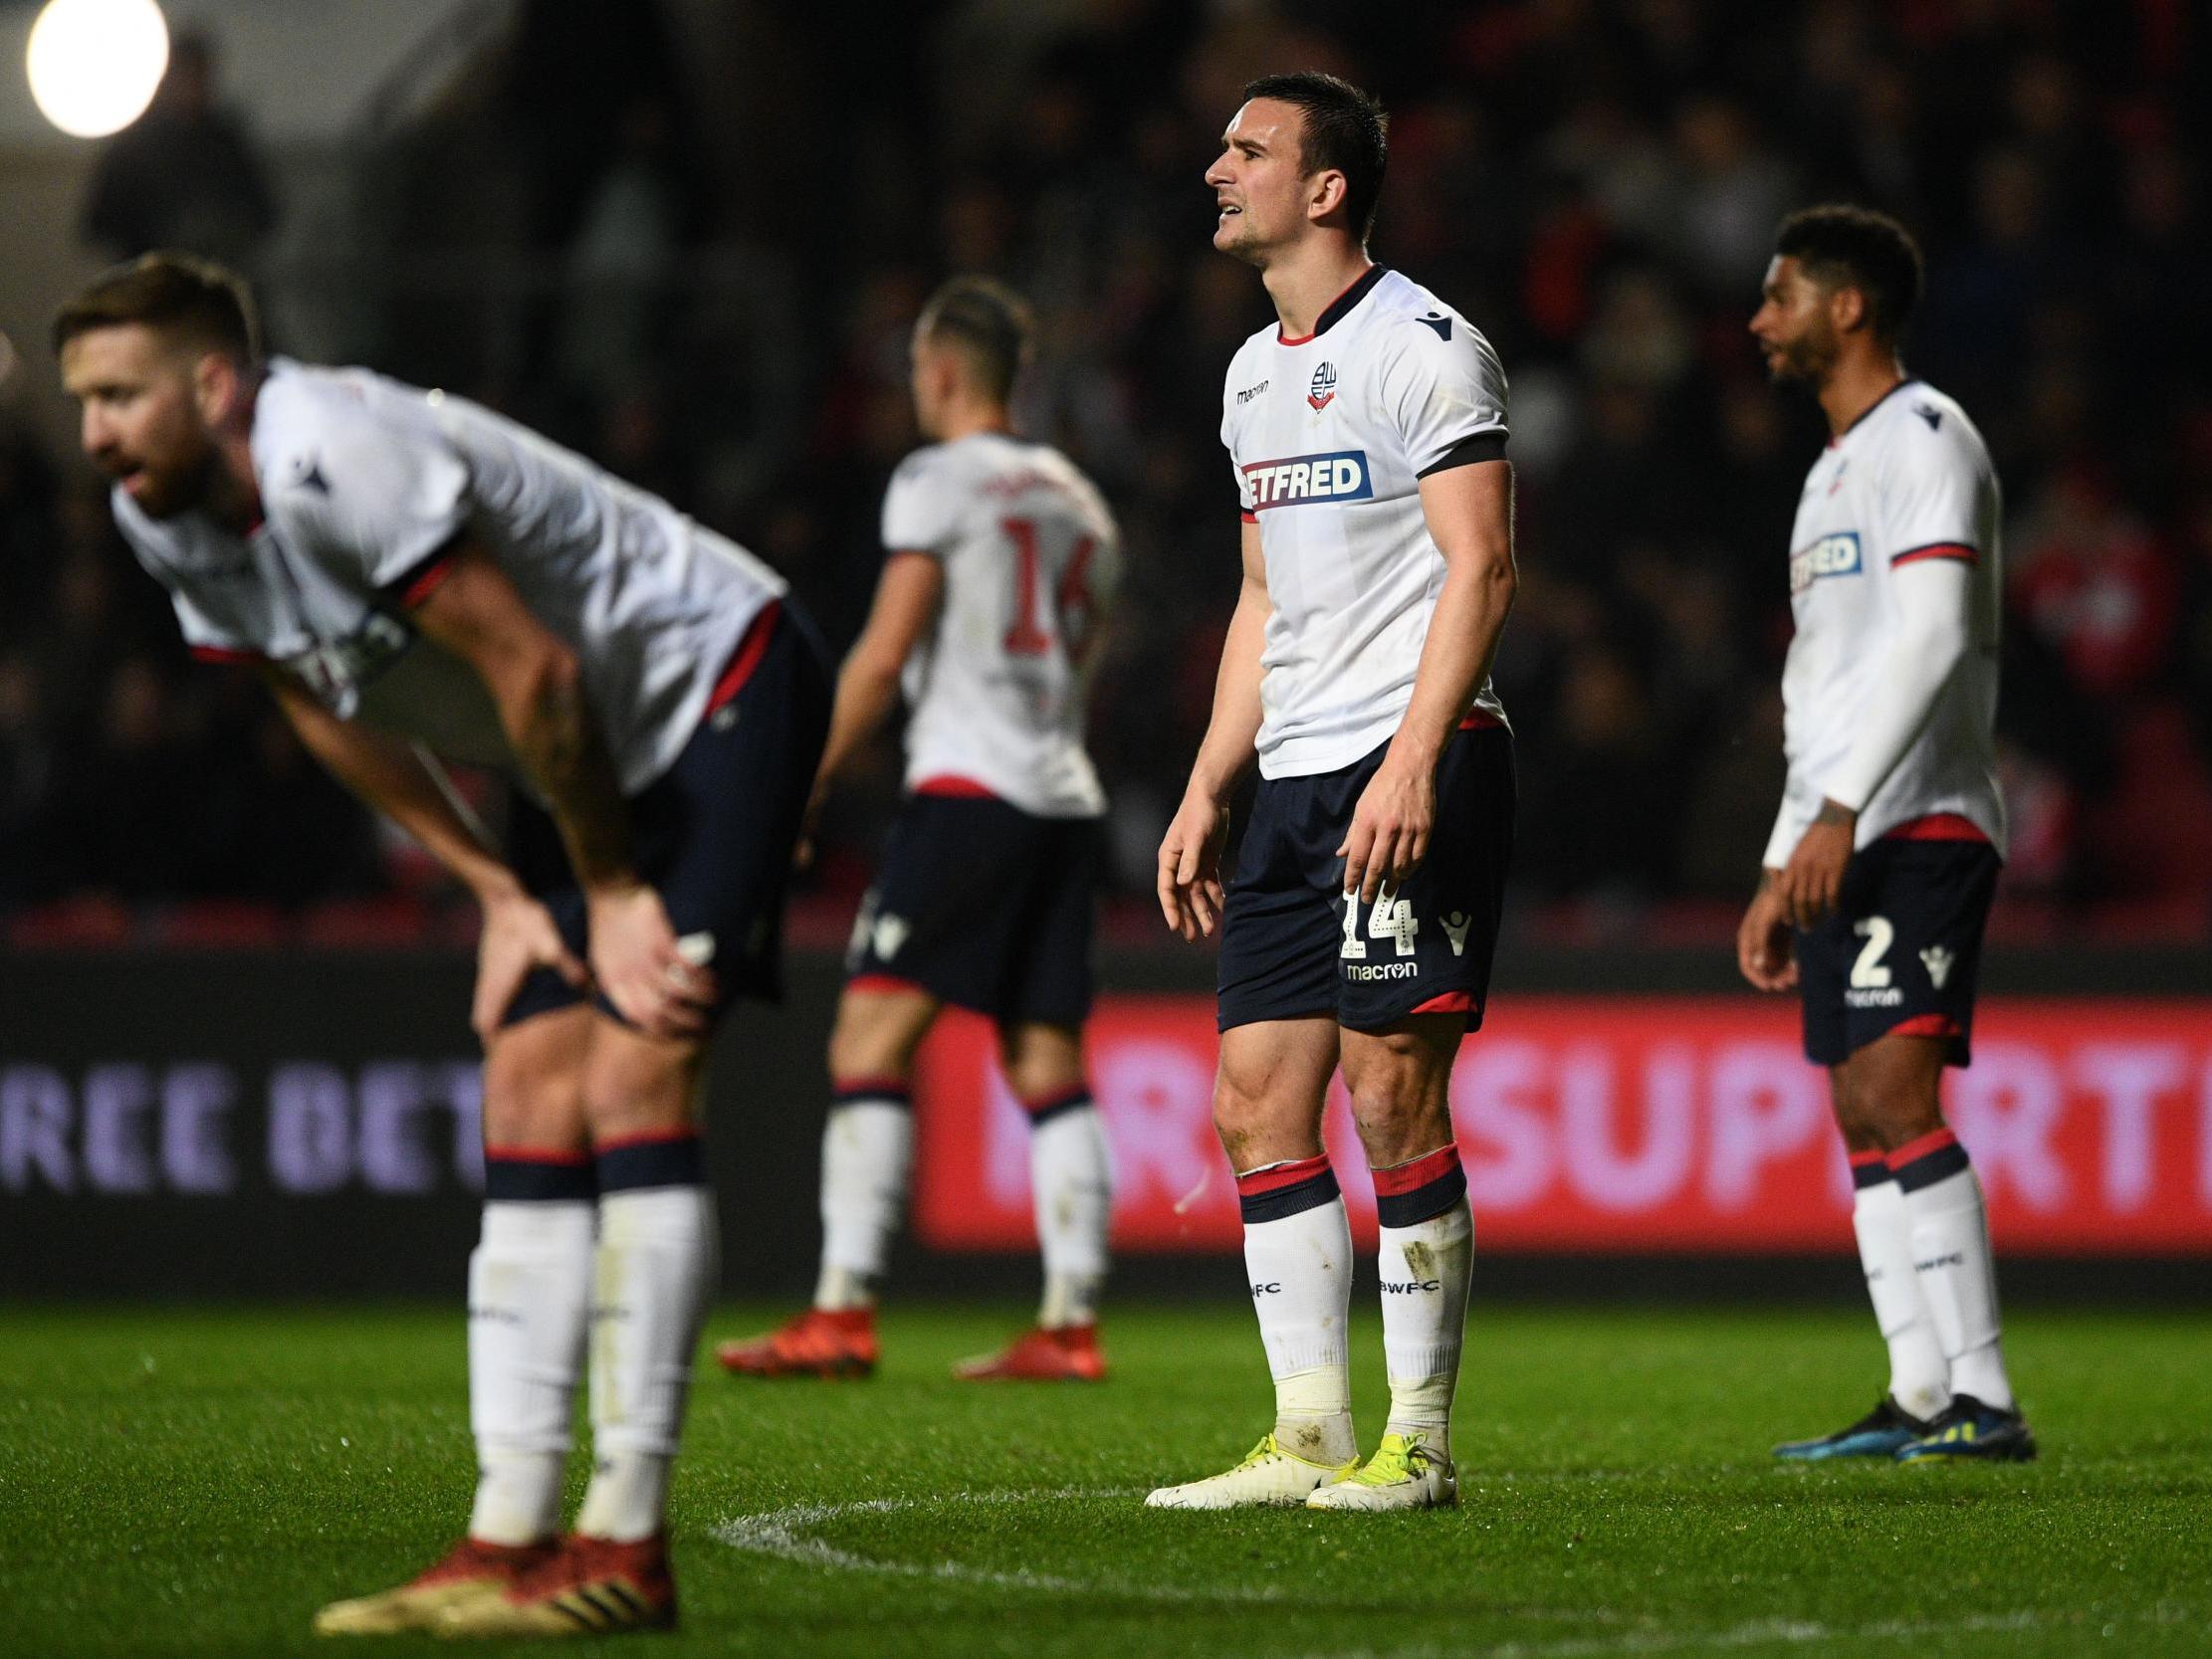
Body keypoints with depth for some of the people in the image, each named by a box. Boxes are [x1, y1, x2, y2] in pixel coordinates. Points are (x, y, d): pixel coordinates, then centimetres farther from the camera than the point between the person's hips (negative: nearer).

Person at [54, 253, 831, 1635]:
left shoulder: (335, 455, -29)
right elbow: (329, 713, 11)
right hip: (598, 755, 9)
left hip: (722, 680, -9)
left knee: (634, 1079, -18)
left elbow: (533, 669, -24)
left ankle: (627, 1552, -18)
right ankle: (511, 1542, -3)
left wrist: (613, 895, -14)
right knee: (530, 1106, -1)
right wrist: (501, 895, 5)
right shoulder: (165, 516, -2)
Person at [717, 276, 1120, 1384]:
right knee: (1049, 1066, 8)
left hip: (967, 790, -7)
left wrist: (803, 793, -5)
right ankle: (1070, 1325, 3)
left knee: (869, 1043, -9)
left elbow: (885, 654, -8)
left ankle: (843, 1313, -17)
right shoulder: (1079, 501, 20)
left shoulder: (936, 481, -2)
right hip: (1068, 799, 7)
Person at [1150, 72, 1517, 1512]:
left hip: (1416, 765, -9)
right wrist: (1207, 789, 20)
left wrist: (1412, 762, -22)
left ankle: (1419, 1445, -4)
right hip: (1297, 780, 9)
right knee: (1259, 1101, 3)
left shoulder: (1425, 348, -7)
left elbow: (1481, 570, -13)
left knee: (1393, 1095, -10)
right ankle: (1311, 1440, 7)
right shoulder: (1254, 376, 19)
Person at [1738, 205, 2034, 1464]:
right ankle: (1921, 1401, 7)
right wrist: (1784, 870, 24)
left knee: (1895, 1095, -19)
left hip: (1918, 828, -10)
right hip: (1844, 843, 10)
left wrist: (1841, 810, -25)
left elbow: (1935, 639, -18)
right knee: (1866, 1120, 6)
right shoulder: (1836, 472, 23)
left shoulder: (1925, 439, -6)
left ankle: (1984, 1400, -22)